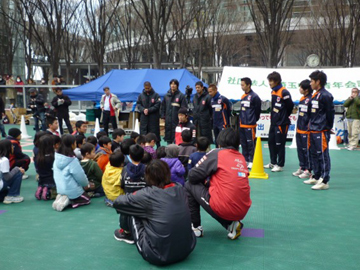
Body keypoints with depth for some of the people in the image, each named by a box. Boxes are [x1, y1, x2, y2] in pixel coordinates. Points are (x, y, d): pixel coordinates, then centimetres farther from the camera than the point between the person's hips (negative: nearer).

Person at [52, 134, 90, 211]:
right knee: (87, 199, 17)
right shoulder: (72, 160, -24)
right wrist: (86, 184, 7)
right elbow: (80, 177, -16)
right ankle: (69, 201, -7)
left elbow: (56, 175, 9)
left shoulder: (57, 157, -3)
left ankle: (62, 198, 4)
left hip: (59, 189, 7)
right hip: (72, 190, -7)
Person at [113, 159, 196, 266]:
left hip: (159, 257, -4)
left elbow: (117, 202, -1)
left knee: (134, 215, 15)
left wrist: (131, 197, 20)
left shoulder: (148, 194, -14)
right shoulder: (180, 190, -1)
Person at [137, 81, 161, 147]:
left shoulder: (156, 95, -2)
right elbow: (138, 104, 8)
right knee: (143, 132, 4)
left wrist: (149, 110, -16)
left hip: (153, 117, -3)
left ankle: (158, 146, 9)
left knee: (154, 132, 0)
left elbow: (157, 105, -8)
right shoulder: (141, 95, 9)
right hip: (144, 117, 3)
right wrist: (143, 110, -11)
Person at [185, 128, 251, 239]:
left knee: (189, 186, 14)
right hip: (243, 211, 6)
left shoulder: (217, 153, -2)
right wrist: (211, 181, 27)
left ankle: (196, 227, 17)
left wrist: (205, 181, 19)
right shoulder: (242, 158, 13)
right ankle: (231, 224, 13)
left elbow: (193, 176, -1)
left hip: (223, 208, -6)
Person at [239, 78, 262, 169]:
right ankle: (245, 160, 22)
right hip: (242, 124, 8)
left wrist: (253, 120, 4)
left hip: (250, 125, -8)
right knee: (243, 143, 13)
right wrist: (242, 120, 15)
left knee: (251, 143, -3)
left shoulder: (254, 96, -11)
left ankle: (251, 161, 5)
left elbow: (258, 110, -5)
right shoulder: (243, 96, 13)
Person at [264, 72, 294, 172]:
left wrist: (284, 116, 1)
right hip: (273, 122, 9)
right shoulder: (273, 92, 11)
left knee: (280, 144, -2)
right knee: (271, 142, 14)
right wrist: (273, 117, 11)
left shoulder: (284, 92, -15)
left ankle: (280, 165, 9)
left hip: (281, 123, -9)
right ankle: (273, 163, 26)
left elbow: (290, 106, -12)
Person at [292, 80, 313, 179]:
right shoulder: (302, 99, 14)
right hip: (299, 129, 9)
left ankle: (308, 170, 6)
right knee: (300, 149, 14)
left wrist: (309, 127, -16)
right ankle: (302, 167, 25)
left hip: (306, 130, -9)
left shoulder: (311, 99, -13)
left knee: (307, 150, -2)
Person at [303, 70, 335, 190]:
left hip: (321, 132, -10)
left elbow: (330, 113, -11)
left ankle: (324, 181, -2)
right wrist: (311, 124, 13)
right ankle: (316, 177, 28)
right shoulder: (315, 95, 15)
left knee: (323, 155, -6)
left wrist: (328, 128, -4)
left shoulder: (325, 95, -13)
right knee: (314, 154, 16)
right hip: (313, 130, 10)